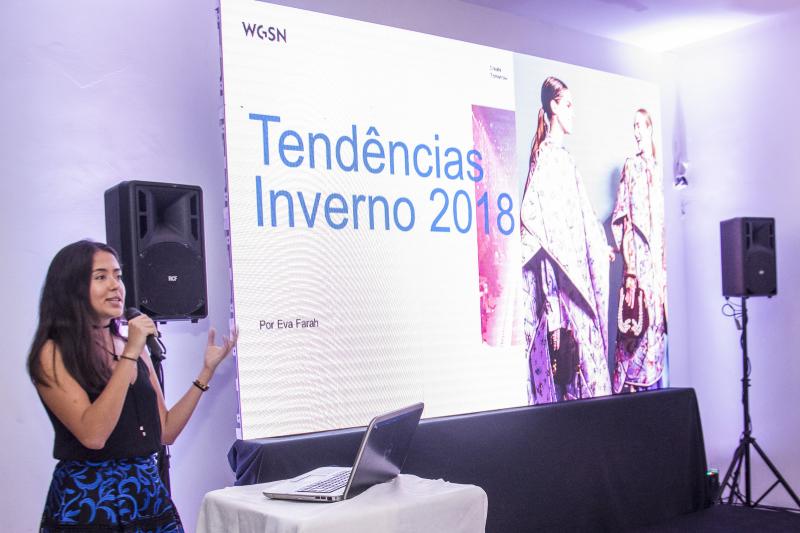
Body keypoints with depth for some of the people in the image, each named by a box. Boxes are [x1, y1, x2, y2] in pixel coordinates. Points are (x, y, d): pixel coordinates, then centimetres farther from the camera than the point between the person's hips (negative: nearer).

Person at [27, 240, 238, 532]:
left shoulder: (134, 347, 8)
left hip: (150, 495, 5)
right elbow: (93, 435, -21)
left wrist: (207, 369, 5)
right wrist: (129, 355, -20)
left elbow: (164, 431, 9)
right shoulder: (53, 353, -9)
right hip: (87, 502, -5)